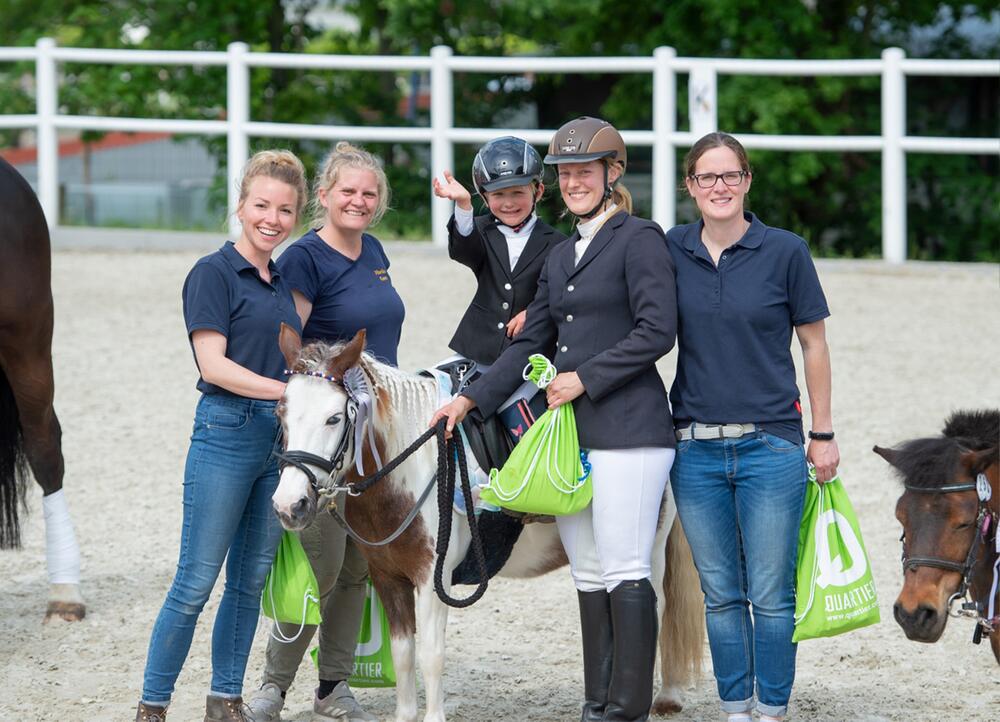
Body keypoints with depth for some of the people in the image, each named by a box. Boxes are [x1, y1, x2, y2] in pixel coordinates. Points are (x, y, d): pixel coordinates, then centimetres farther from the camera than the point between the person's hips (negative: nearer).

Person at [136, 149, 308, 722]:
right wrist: (289, 391, -22)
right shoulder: (214, 273, -7)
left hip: (281, 436, 7)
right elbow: (214, 366, -16)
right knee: (196, 582, -6)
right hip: (227, 432, -7)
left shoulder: (284, 281, 14)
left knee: (252, 579, 10)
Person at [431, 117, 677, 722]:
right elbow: (530, 343, 21)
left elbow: (656, 331, -14)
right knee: (588, 575, 9)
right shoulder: (562, 256, 19)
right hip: (571, 433, 8)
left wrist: (585, 378, -14)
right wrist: (473, 400, 11)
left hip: (627, 429, -8)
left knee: (624, 571, -8)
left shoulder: (640, 240, -5)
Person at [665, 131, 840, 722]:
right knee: (721, 594, 9)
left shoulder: (785, 252, -4)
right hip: (695, 449, 3)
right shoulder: (671, 251, 3)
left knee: (771, 596, -1)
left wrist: (824, 435, 2)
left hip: (770, 445, -3)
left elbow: (814, 345, 3)